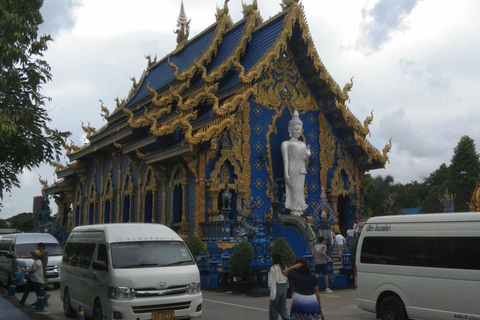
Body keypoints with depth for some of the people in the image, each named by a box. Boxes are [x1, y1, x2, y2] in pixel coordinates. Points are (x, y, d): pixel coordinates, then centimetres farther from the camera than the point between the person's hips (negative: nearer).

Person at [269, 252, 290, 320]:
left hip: (277, 288, -7)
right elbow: (286, 278, 12)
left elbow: (273, 281, -14)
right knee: (283, 308, 14)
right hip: (284, 287, 7)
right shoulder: (283, 266, 9)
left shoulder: (273, 268, -13)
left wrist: (272, 294, -13)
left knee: (273, 308, 8)